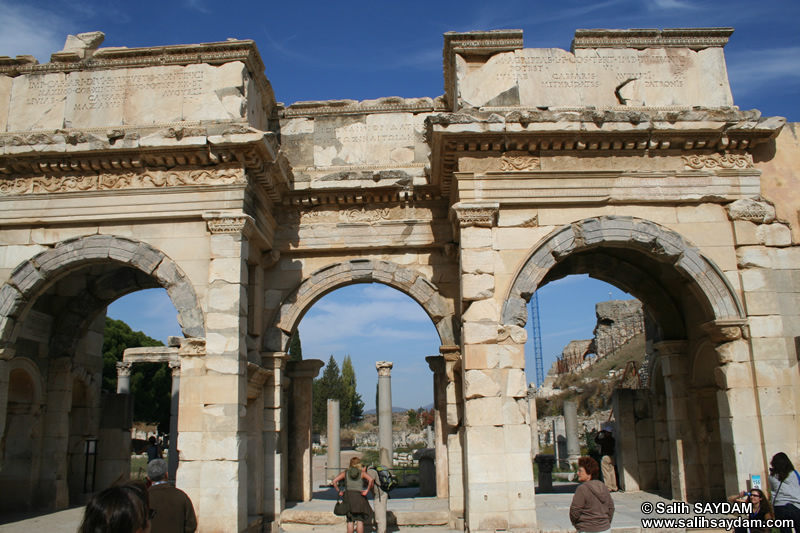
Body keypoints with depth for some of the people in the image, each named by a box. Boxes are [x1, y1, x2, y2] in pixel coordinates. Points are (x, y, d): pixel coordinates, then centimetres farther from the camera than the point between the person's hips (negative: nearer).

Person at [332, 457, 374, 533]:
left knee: (350, 521, 6)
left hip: (348, 496, 2)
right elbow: (371, 480, -12)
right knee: (360, 520, 3)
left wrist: (338, 491, 5)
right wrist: (367, 490, -6)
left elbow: (334, 481, 0)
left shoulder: (345, 473, 10)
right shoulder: (362, 473, 6)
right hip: (359, 496, -2)